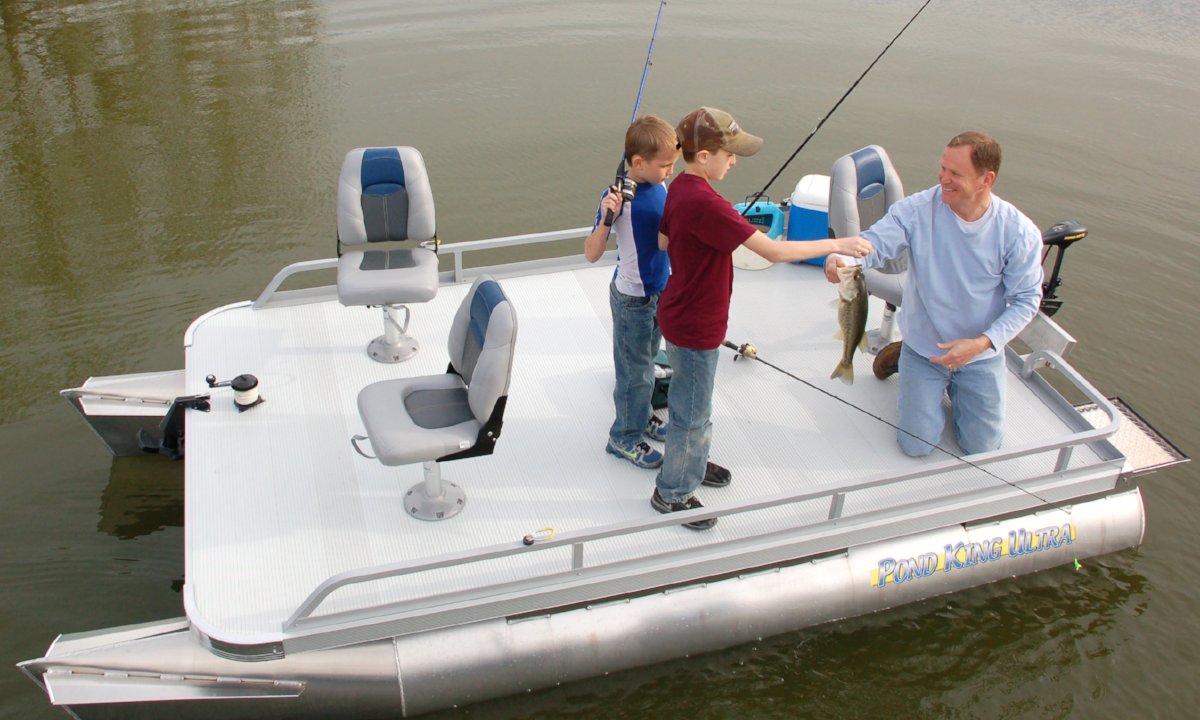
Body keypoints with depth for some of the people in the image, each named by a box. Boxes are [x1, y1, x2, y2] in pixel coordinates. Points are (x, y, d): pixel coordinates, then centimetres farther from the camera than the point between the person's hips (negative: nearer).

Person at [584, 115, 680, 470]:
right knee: (635, 371, 5)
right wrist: (606, 218, -40)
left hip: (659, 291, 7)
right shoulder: (619, 197, -25)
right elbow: (591, 254, -27)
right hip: (632, 298, -7)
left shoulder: (660, 186, -4)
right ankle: (625, 437, 23)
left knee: (647, 360, 24)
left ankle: (642, 416, 44)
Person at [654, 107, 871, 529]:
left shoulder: (681, 187, -1)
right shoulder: (706, 203, -31)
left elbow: (663, 241, 14)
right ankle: (671, 493, 26)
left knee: (693, 401, 27)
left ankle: (691, 462, 48)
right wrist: (835, 245, -23)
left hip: (682, 315, 10)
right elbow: (775, 252, -32)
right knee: (691, 412, 8)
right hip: (694, 327, -10)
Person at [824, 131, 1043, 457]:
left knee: (981, 446, 6)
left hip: (982, 355, 1)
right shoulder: (917, 210, -17)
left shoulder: (1020, 232, -16)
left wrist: (981, 343, -23)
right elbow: (875, 242, -28)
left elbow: (1026, 299, -10)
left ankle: (957, 388, 34)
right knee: (917, 445, 0)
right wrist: (843, 259, -52)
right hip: (923, 348, 0)